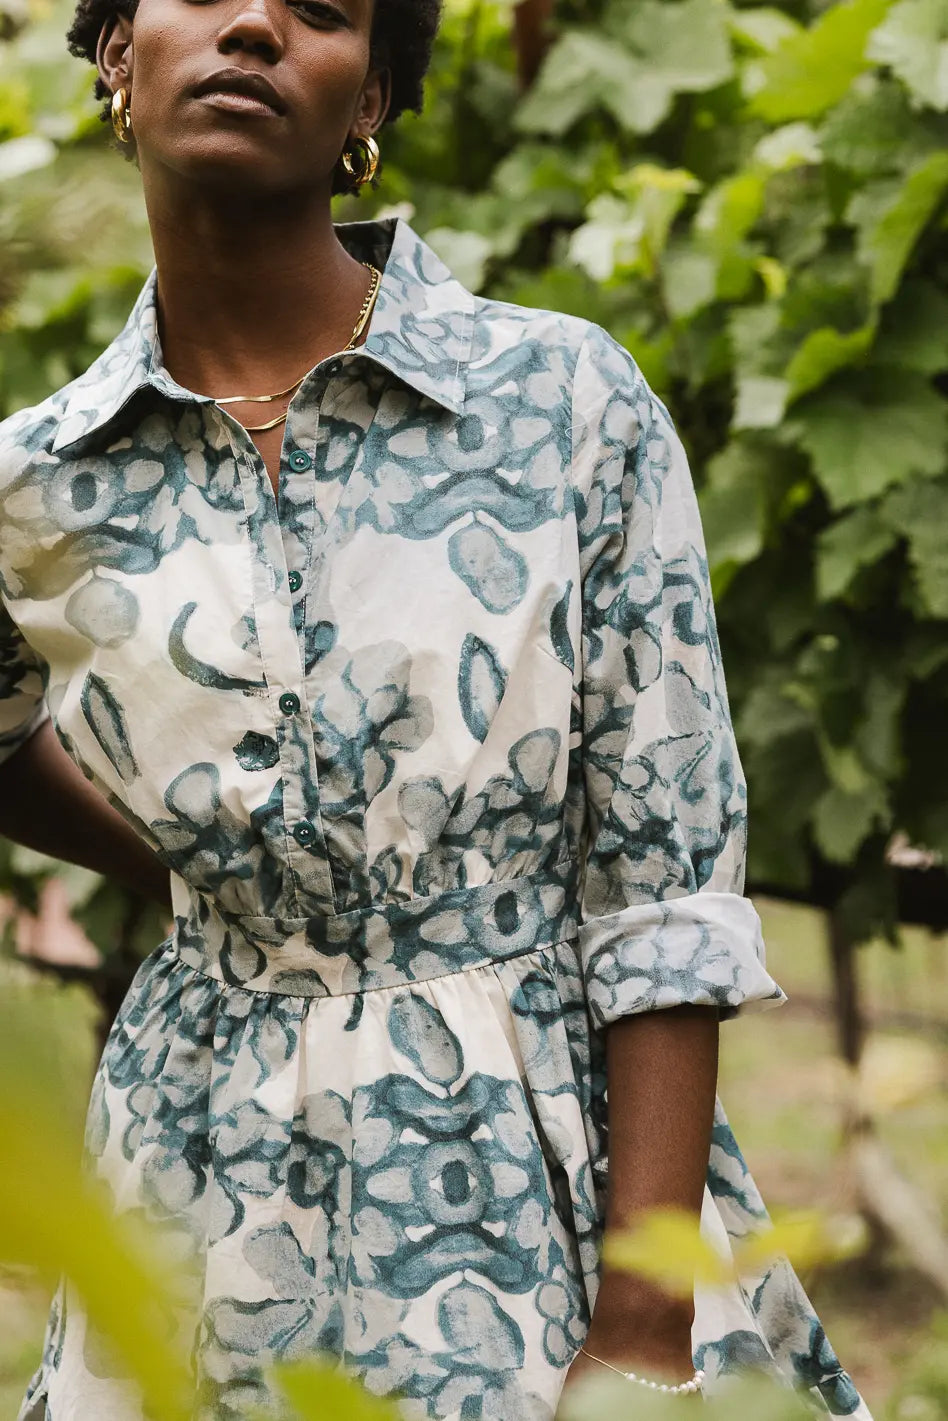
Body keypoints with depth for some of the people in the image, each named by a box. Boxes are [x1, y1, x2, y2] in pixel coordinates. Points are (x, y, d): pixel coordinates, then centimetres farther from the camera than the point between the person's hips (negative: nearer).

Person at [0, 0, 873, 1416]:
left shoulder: (567, 398, -8)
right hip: (226, 1228, 2)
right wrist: (195, 881, 9)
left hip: (558, 1174, -1)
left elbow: (666, 885, -10)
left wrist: (646, 1301, -16)